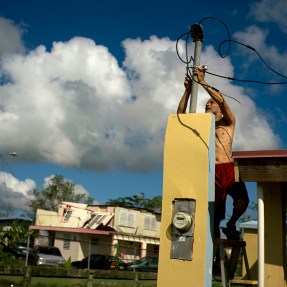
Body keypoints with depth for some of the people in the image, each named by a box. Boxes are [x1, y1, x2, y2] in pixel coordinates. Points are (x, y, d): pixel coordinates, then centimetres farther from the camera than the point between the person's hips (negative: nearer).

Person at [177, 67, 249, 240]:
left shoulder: (228, 123, 16)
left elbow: (221, 100, -2)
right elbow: (180, 113, 13)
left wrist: (203, 82, -4)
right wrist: (188, 90, 5)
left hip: (229, 169, -2)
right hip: (212, 173, 2)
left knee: (242, 199, -27)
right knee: (215, 214, -3)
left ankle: (231, 225, 0)